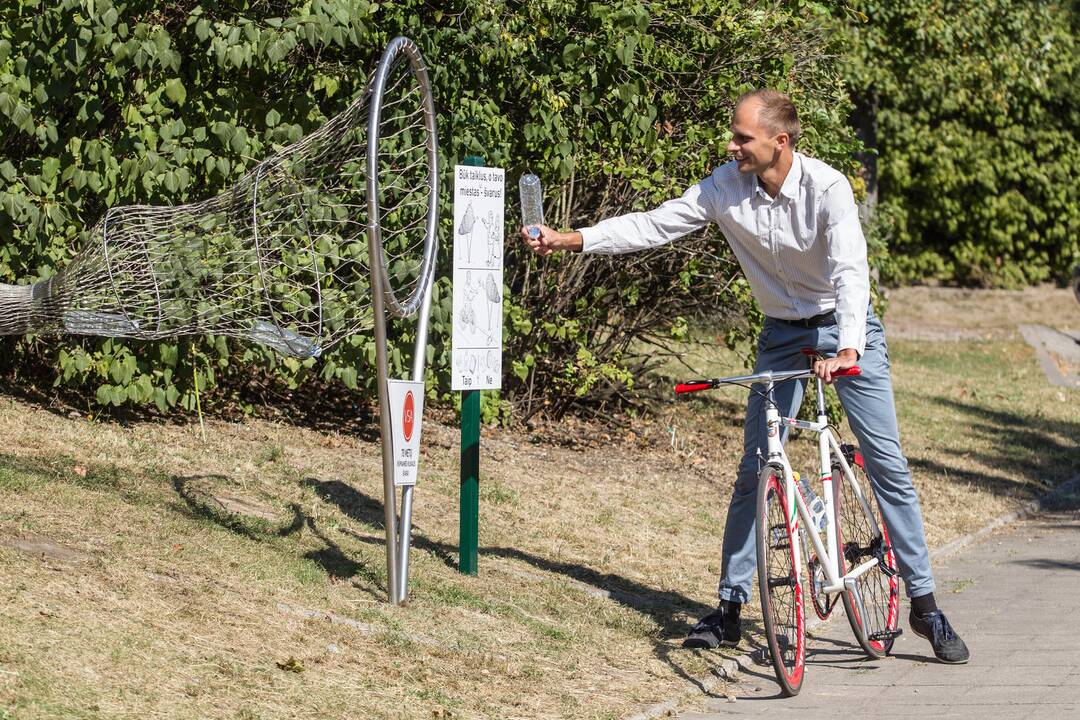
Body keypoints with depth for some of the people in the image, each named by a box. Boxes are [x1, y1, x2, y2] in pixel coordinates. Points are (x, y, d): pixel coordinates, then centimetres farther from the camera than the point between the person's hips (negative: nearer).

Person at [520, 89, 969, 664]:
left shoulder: (827, 188, -24)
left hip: (846, 328, -3)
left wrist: (848, 350, -47)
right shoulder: (726, 187, -12)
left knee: (887, 461, -6)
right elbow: (656, 225, -8)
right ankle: (730, 607, 7)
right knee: (753, 470, 0)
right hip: (782, 336, 3)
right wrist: (570, 240, -15)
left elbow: (850, 271, -33)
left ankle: (923, 603, 1)